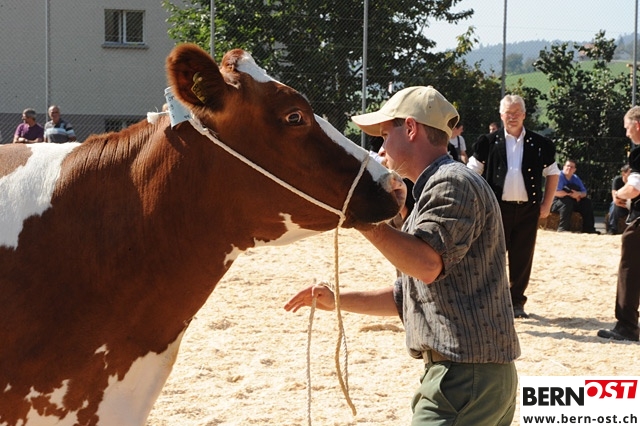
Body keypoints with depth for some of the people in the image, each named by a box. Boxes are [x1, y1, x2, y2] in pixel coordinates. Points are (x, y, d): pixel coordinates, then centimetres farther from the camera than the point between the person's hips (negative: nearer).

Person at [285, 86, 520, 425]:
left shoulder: (453, 184, -11)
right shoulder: (434, 189, 22)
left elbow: (427, 264, -28)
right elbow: (408, 296, 24)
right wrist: (337, 300, 18)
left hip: (465, 377, -10)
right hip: (466, 375, 10)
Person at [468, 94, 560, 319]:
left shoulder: (540, 144, 5)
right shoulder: (489, 142, 1)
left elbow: (552, 173, 13)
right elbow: (473, 172, 5)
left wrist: (546, 204, 7)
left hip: (528, 209, 1)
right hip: (497, 208, -1)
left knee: (522, 258, 5)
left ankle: (517, 301, 18)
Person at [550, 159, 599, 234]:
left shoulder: (576, 178, 9)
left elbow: (584, 193, 3)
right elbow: (555, 192, -26)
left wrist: (579, 194, -22)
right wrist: (570, 194, -22)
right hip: (556, 202, -7)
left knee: (587, 202, -6)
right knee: (567, 201, -37)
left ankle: (588, 228, -8)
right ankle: (563, 228, -39)